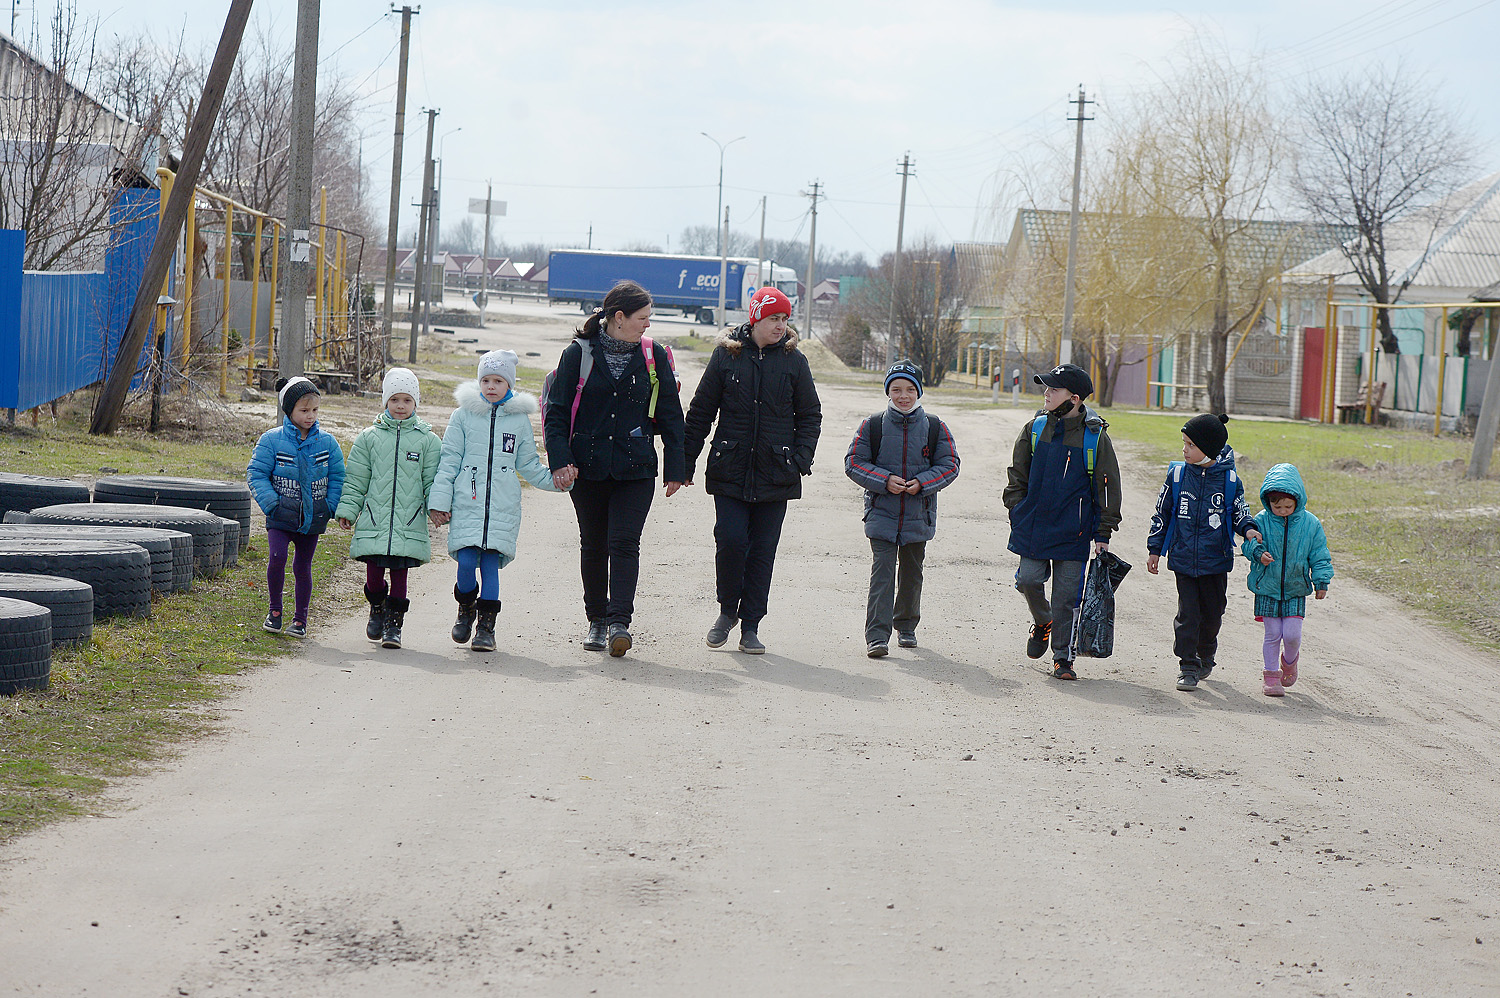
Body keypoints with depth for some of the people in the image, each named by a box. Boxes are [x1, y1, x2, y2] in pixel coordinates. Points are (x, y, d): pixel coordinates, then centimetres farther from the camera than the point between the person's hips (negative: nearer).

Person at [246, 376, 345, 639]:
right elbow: (256, 474, -4)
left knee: (302, 567, 9)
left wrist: (329, 507, -2)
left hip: (312, 519, 2)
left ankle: (300, 618, 22)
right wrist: (272, 504, -13)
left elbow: (337, 477, 9)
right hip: (280, 519, -2)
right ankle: (275, 610, 1)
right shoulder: (272, 440, -6)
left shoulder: (327, 443, 2)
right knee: (277, 557, -19)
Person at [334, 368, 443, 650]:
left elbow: (433, 481, 9)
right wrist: (347, 509, 5)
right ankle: (377, 608, 27)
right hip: (374, 519, 1)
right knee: (373, 571, 0)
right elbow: (355, 480, 11)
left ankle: (393, 624, 8)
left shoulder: (427, 440, 7)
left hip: (409, 523, -1)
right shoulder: (369, 437, 8)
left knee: (400, 571, -2)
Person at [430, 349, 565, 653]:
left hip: (503, 506, 0)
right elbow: (449, 461, 7)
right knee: (466, 562, -8)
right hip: (467, 501, 0)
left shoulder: (520, 419, 9)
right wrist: (440, 500, 2)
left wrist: (554, 480, 3)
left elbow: (529, 465, 18)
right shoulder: (464, 415, 5)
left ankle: (486, 625, 5)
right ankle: (466, 608, 19)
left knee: (491, 562, -5)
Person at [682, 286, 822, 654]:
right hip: (730, 469, -1)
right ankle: (727, 610, 13)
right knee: (731, 540, -11)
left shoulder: (794, 361, 4)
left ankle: (751, 625, 11)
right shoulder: (726, 354, 2)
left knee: (763, 550, 3)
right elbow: (701, 411, 7)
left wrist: (801, 459, -4)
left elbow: (810, 415, 9)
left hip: (775, 473, 1)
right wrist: (686, 461, 4)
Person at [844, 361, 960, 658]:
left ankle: (906, 626, 33)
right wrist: (885, 480, -16)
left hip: (919, 515, 2)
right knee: (883, 570, -12)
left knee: (911, 572, 13)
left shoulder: (935, 428, 1)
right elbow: (854, 463, -1)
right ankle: (877, 636, -16)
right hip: (881, 513, -2)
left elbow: (950, 465, 3)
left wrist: (922, 483, -13)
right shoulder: (872, 426, -1)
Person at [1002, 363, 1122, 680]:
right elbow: (1018, 475, 12)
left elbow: (1107, 487, -1)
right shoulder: (1035, 429, 2)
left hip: (1073, 532, -3)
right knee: (1029, 580, -2)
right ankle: (1042, 623, 30)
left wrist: (1103, 533, -2)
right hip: (1033, 525, 3)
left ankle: (1063, 657, 12)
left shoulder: (1095, 436, -6)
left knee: (1066, 597, -1)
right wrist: (1017, 512, 5)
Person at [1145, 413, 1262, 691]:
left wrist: (1248, 529, -12)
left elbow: (1239, 513, 9)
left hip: (1215, 561, 0)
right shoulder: (1177, 475, -1)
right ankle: (1188, 667, 1)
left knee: (1212, 612, 11)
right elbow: (1162, 513, 8)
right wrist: (1154, 548, 9)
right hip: (1183, 558, 0)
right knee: (1187, 613, -5)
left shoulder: (1230, 480, -4)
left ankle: (1205, 657, 34)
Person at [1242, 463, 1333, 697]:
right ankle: (1271, 674, 16)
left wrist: (1321, 581, -1)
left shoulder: (1310, 524, -3)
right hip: (1267, 589, 0)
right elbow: (1249, 544, -5)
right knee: (1273, 634, 2)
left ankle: (1289, 661, 27)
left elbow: (1319, 555, 4)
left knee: (1292, 635, -5)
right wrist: (1258, 553, -27)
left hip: (1296, 592, 0)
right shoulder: (1262, 521, -6)